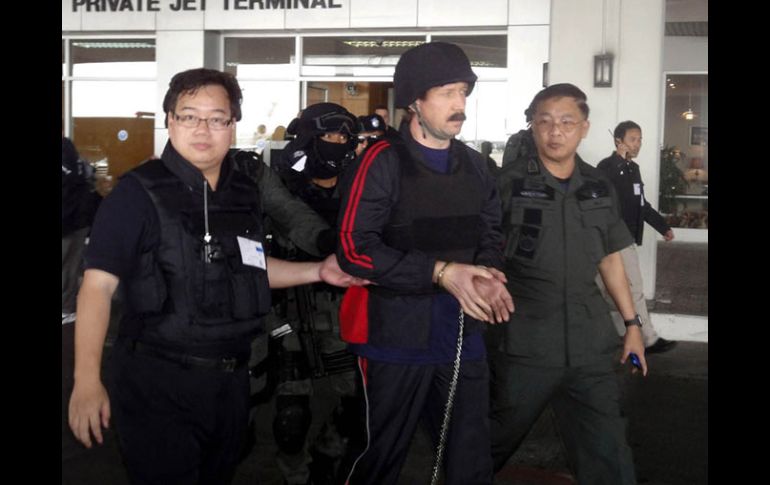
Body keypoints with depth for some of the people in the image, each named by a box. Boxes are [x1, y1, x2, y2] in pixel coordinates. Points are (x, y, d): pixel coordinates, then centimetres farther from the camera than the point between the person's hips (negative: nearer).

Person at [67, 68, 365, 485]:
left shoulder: (244, 193, 7)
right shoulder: (139, 193, -11)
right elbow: (98, 284, -15)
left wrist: (318, 271, 8)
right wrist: (87, 380, -23)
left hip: (230, 381, 6)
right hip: (157, 384, -6)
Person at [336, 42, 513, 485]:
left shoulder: (475, 165, 10)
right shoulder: (385, 162, -11)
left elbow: (490, 234, 17)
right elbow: (355, 248, -18)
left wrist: (488, 274, -6)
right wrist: (440, 272, -20)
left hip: (463, 335, 6)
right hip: (399, 335, -5)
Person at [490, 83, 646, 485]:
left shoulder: (600, 188, 8)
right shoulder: (508, 183, -6)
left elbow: (609, 258, 17)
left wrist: (631, 323, 16)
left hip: (590, 343, 4)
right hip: (524, 342, -3)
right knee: (492, 443, 12)